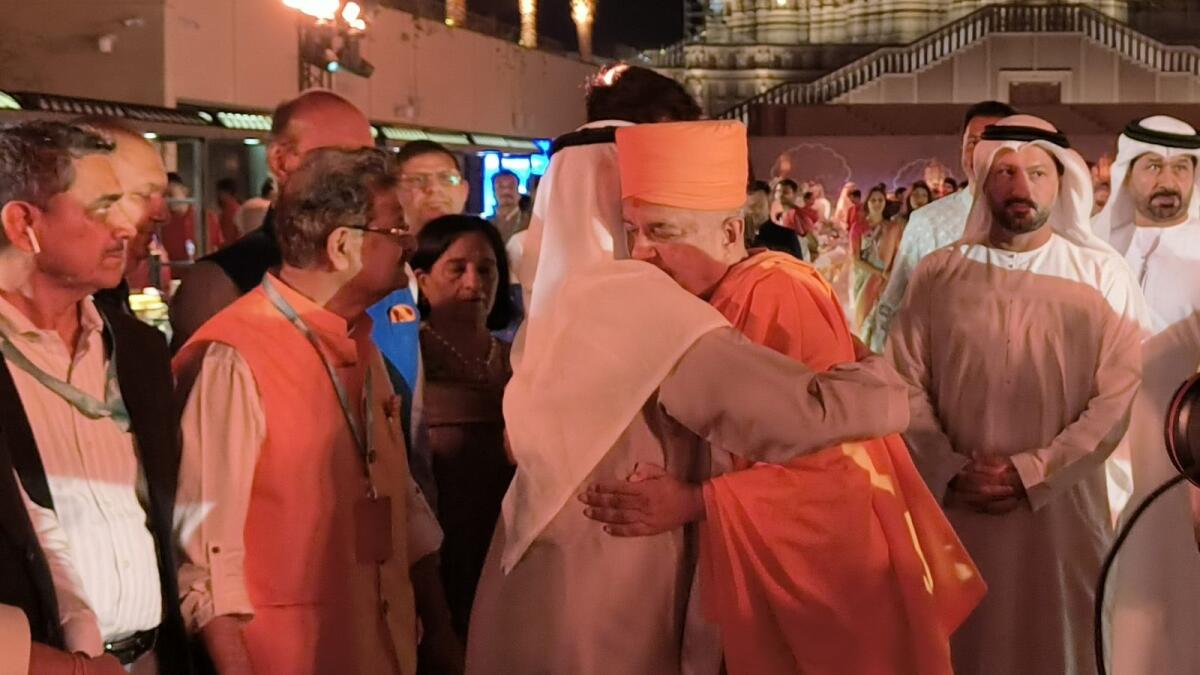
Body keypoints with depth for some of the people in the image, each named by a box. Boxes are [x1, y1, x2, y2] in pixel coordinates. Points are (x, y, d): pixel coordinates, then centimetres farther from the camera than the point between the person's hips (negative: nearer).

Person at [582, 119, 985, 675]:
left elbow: (836, 466, -25)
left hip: (828, 573, -7)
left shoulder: (780, 298, -21)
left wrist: (696, 503, -29)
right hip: (760, 576, 7)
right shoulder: (698, 303, 3)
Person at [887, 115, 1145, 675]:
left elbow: (1119, 397, -6)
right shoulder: (938, 273, 5)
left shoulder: (1103, 275, 1)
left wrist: (1033, 473, -14)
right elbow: (906, 386, 2)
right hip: (955, 508, 1)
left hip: (1063, 509, -1)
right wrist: (950, 474, -11)